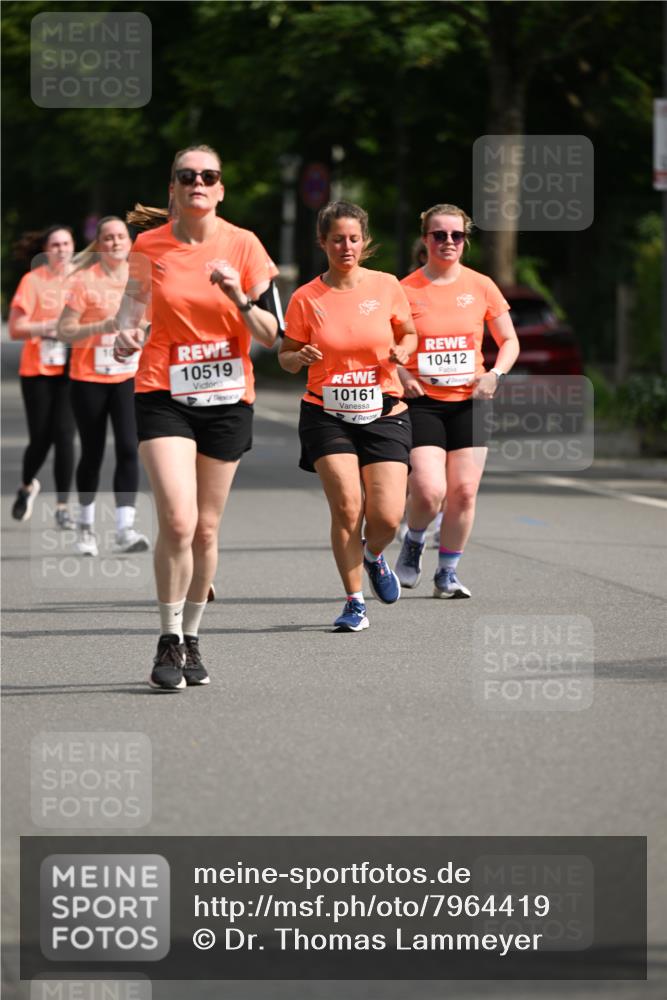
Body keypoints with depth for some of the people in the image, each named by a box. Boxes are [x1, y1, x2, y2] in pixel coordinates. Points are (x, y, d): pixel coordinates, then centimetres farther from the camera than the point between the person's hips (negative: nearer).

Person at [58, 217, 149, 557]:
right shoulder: (85, 280, -8)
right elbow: (65, 331, -11)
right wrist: (102, 327, -22)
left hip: (128, 378, 2)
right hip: (89, 379, -2)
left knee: (128, 449, -12)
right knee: (92, 453, 6)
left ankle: (125, 529, -14)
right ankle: (86, 525, 25)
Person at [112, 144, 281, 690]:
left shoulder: (244, 246, -3)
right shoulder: (149, 246, -1)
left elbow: (270, 335, -1)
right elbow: (134, 301, 16)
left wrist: (239, 297, -19)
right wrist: (127, 332, -5)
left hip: (227, 399, 1)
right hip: (163, 395, -1)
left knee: (205, 530, 7)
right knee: (178, 521, -17)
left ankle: (192, 639, 24)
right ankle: (170, 641, -4)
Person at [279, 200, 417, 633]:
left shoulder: (386, 286, 0)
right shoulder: (306, 298, -2)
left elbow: (409, 333, 15)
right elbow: (286, 355, 6)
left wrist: (402, 351, -8)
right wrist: (301, 358, -16)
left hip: (383, 414, 1)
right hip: (327, 415, -1)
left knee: (387, 517, -8)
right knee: (346, 507, -15)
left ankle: (373, 555, 29)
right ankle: (355, 603, 1)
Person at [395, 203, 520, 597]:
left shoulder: (481, 287, 4)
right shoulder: (406, 290, -2)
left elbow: (509, 341, 12)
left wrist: (496, 374, -6)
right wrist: (400, 376, -12)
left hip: (468, 402, 2)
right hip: (422, 403, -2)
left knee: (464, 492, -2)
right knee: (429, 491, -15)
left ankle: (447, 573, 14)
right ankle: (414, 543, 17)